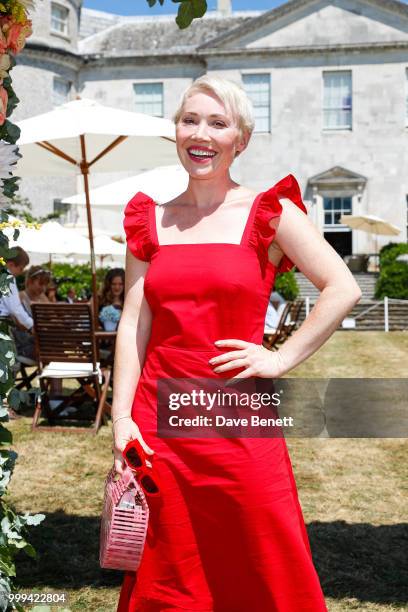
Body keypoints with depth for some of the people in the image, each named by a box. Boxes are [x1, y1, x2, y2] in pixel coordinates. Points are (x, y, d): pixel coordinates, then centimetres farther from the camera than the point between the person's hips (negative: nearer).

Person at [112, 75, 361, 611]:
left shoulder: (268, 213, -1)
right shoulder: (151, 221, 9)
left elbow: (343, 290, -5)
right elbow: (133, 325, 5)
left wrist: (282, 360, -8)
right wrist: (121, 417, -2)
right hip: (158, 414, 3)